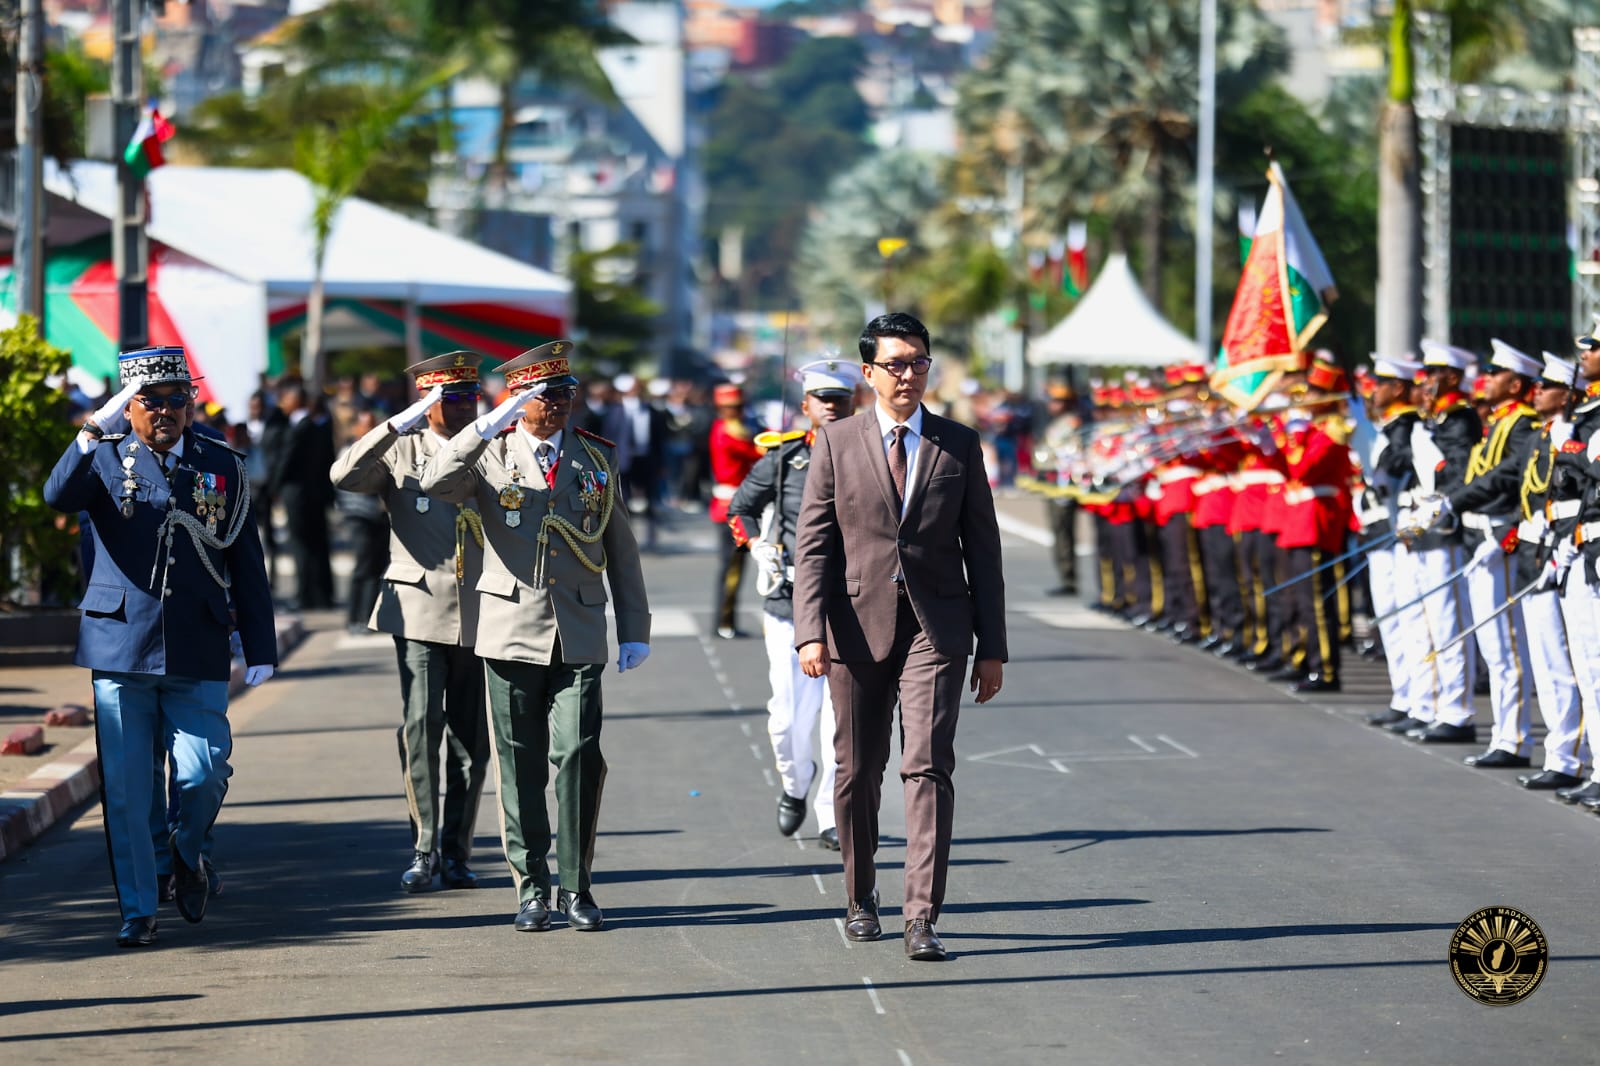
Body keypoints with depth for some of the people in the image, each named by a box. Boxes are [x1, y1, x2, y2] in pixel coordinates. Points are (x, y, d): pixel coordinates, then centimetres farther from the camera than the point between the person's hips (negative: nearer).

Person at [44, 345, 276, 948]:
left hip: (197, 657, 1)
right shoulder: (104, 458, 4)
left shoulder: (223, 466, 9)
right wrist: (96, 428, -29)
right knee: (125, 790, 0)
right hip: (121, 649, -1)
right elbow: (58, 496, -19)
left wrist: (260, 648, 8)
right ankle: (137, 911, 11)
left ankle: (187, 854, 24)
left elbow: (246, 564, 11)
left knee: (202, 775, -7)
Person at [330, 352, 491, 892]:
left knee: (471, 738, 5)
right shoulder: (399, 452, 3)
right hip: (419, 609, -2)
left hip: (480, 615, 2)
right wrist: (398, 425, -22)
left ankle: (455, 850, 14)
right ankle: (424, 848, -3)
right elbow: (345, 477, -15)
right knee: (420, 728, -12)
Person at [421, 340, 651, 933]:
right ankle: (531, 889, 12)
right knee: (520, 766, 3)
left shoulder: (597, 458, 11)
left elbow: (621, 548, 15)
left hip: (579, 635, 1)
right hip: (512, 632, -1)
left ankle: (575, 888, 2)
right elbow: (436, 484, -17)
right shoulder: (490, 456, 4)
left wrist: (634, 630, 11)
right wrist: (488, 426, -25)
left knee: (578, 757, -9)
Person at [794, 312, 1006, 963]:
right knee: (858, 769, 9)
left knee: (928, 767, -12)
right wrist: (810, 632, -12)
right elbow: (813, 544, 1)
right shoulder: (836, 443, 4)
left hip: (935, 628, -1)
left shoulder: (959, 445, 6)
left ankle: (922, 917, -16)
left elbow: (982, 549, 8)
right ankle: (860, 897, 29)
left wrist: (993, 648, 5)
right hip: (857, 627, 1)